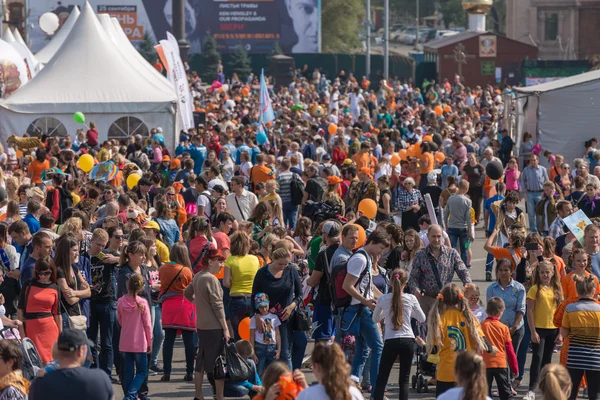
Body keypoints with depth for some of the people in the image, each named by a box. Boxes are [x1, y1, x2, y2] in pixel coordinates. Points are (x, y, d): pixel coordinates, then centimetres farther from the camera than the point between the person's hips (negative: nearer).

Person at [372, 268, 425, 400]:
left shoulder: (383, 299, -1)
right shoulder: (411, 299, -1)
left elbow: (375, 319, 15)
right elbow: (422, 318, 13)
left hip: (391, 341, -1)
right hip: (408, 341, 1)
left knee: (382, 378, 6)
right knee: (404, 379, 7)